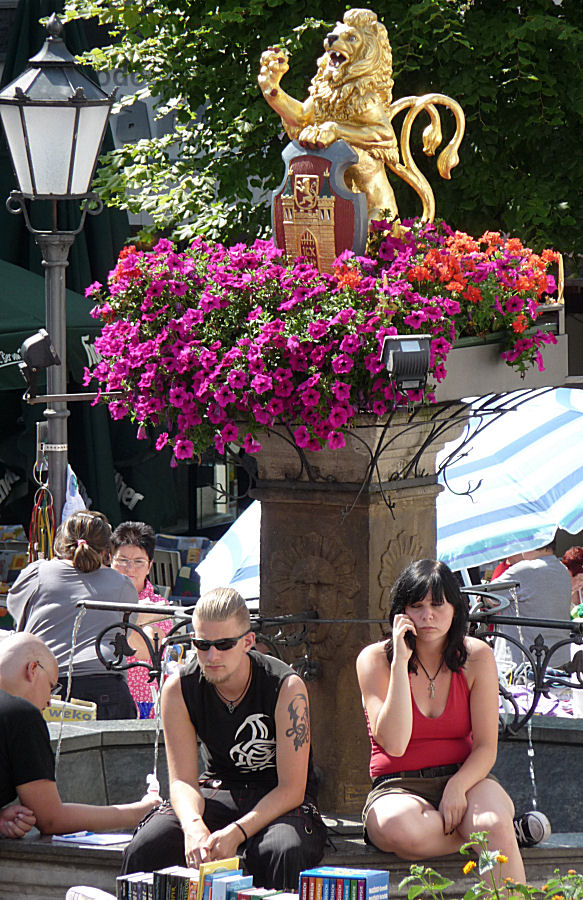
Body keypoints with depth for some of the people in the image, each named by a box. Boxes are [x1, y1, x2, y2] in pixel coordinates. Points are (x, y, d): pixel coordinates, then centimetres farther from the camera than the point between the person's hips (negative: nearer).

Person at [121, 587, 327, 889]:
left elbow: (291, 789, -19)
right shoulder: (178, 690, -9)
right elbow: (182, 781, -12)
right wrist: (193, 826, -36)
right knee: (144, 849, -27)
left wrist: (236, 833, -34)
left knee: (284, 853, -39)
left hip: (281, 804, -3)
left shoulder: (286, 688, -18)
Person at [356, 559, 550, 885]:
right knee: (397, 829, -38)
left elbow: (486, 747, -1)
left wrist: (458, 786, -22)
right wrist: (401, 662, -20)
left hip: (465, 778, 0)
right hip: (399, 787, 0)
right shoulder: (375, 659, -4)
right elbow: (394, 744, -18)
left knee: (494, 825, -37)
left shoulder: (476, 656, 2)